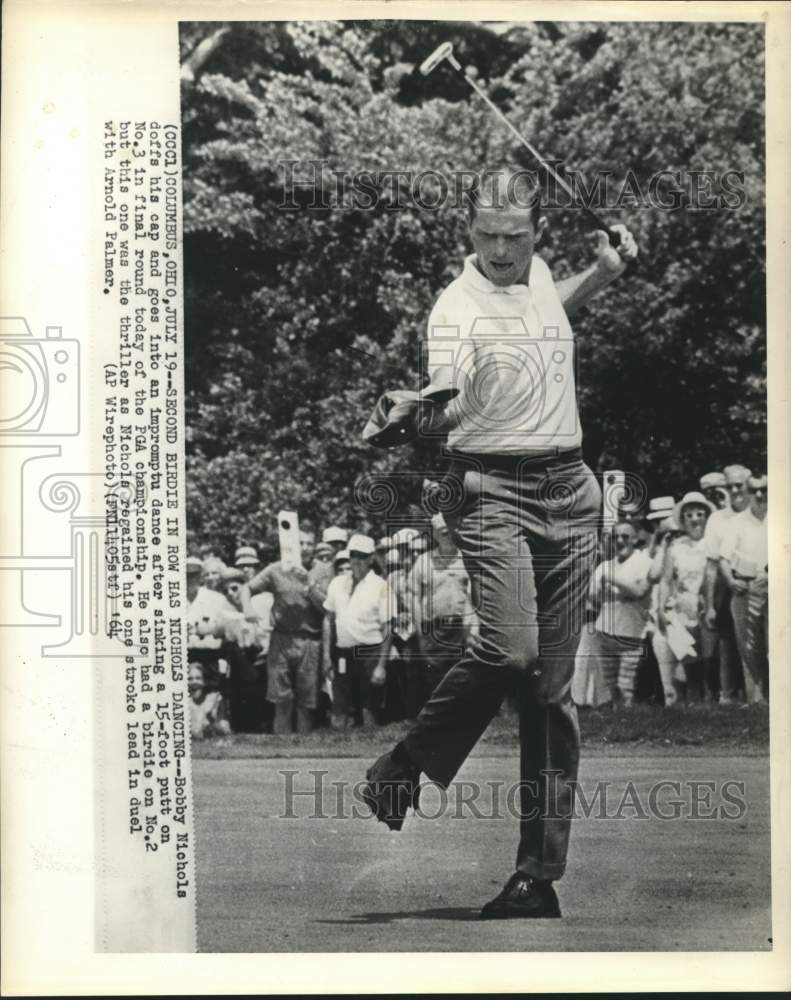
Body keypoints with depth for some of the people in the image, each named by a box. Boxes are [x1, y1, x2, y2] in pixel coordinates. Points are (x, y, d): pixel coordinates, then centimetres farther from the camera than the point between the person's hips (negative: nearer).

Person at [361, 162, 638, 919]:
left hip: (570, 493, 6)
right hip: (493, 493, -6)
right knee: (509, 648, -27)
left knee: (553, 686, 3)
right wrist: (434, 416, -46)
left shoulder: (538, 276, 11)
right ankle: (401, 769, -2)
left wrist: (603, 275, 24)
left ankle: (539, 875, 9)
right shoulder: (457, 310, -11)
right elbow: (445, 415, -25)